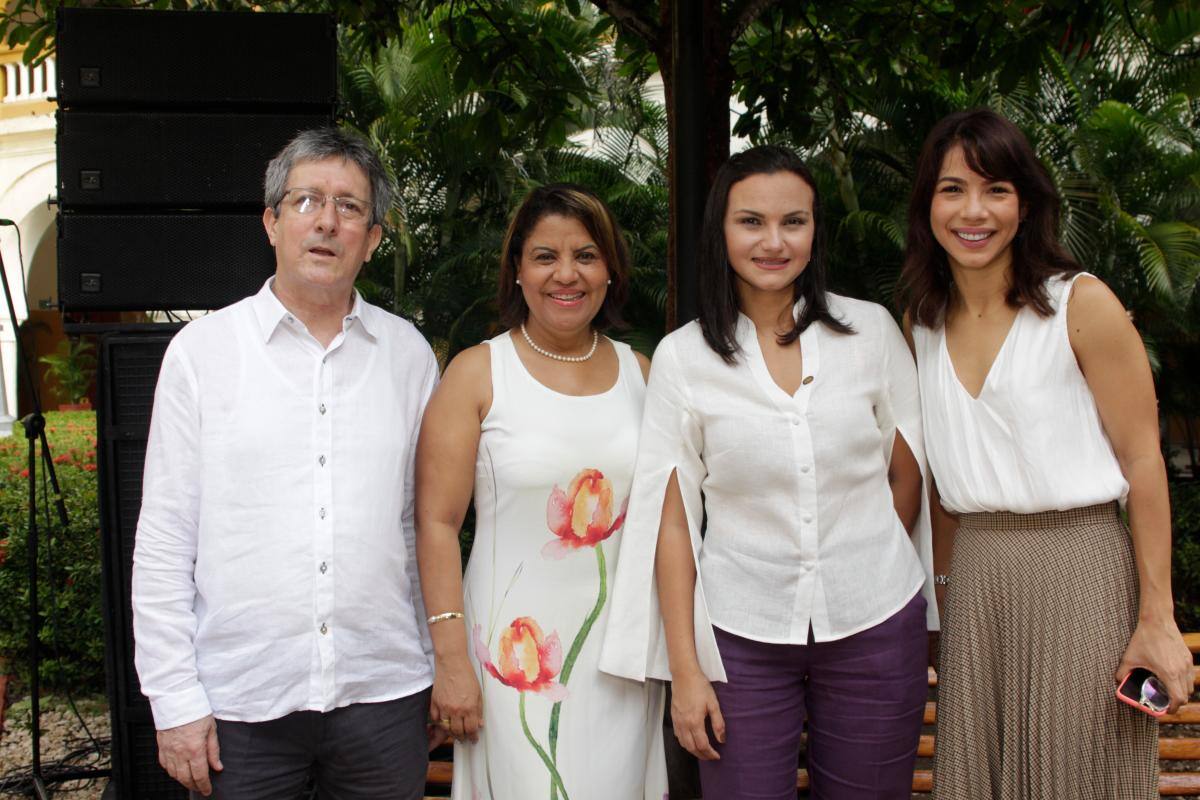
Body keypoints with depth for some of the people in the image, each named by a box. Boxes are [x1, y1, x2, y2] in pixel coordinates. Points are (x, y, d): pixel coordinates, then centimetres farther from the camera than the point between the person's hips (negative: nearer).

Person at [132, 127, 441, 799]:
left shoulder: (408, 353, 5)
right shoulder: (203, 351, 0)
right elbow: (164, 541, 0)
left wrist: (442, 665, 11)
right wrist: (175, 699, -4)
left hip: (384, 693, 2)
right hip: (243, 700, -1)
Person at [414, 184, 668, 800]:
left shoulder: (640, 373, 7)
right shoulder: (476, 372, -4)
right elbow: (437, 522, -7)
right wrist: (450, 658, -11)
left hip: (623, 653, 4)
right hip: (515, 651, -3)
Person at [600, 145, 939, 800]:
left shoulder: (872, 330, 0)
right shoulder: (681, 357, -3)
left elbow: (908, 477, 9)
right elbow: (672, 521, -3)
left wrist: (867, 573, 12)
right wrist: (685, 669, -4)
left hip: (876, 625, 1)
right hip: (742, 636, -1)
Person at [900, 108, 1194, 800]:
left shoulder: (1082, 304, -7)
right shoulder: (922, 323, 8)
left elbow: (1143, 461, -8)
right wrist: (948, 583, 11)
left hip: (1078, 567, -4)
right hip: (974, 574, 5)